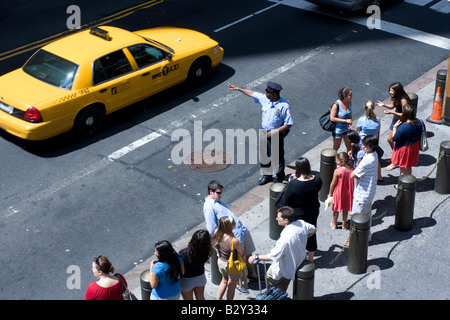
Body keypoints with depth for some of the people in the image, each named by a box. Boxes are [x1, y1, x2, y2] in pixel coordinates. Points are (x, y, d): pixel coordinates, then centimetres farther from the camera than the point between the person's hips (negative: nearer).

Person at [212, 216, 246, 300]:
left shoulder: (217, 233, -21)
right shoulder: (234, 241, -36)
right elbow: (241, 254, -16)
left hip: (220, 261, 5)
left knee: (224, 281, 33)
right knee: (232, 286, 22)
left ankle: (218, 299, 44)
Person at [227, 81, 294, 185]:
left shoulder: (284, 106, -24)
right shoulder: (264, 98, -7)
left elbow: (288, 124, -20)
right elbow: (252, 93, 11)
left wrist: (274, 132, -23)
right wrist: (238, 88, 18)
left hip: (276, 136, -6)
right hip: (264, 133, 6)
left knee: (277, 157, 9)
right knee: (264, 155, 19)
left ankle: (279, 178, 30)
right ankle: (267, 175, 41)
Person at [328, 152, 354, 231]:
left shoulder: (337, 171, -27)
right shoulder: (352, 169, -14)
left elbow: (333, 183, -16)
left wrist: (330, 193, -3)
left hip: (338, 192, -3)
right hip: (349, 192, 4)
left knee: (336, 209, 19)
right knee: (345, 209, 22)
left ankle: (334, 224, 36)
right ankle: (344, 224, 35)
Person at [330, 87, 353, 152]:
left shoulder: (349, 102, -8)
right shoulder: (336, 105, -27)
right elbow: (332, 118, -23)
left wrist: (350, 123, -9)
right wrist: (346, 120, -25)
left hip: (346, 128, 6)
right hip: (338, 129, -6)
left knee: (349, 146, 19)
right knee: (336, 147, 12)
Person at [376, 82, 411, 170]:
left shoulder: (403, 100, -29)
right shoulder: (395, 97, -3)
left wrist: (392, 112, -30)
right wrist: (384, 105, -5)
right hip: (395, 120, 9)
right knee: (390, 139, 20)